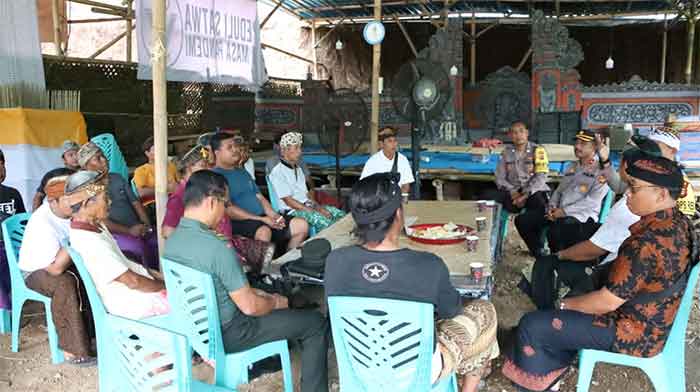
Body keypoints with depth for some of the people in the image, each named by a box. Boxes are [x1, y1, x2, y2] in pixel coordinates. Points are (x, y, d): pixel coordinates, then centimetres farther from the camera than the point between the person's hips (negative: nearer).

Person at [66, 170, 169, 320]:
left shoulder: (94, 225, 1)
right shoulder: (91, 243, -29)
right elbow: (133, 281, -26)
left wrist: (151, 272, 7)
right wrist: (164, 285, -12)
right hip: (132, 303, -9)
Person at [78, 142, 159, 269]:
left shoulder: (118, 178, 17)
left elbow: (135, 202, 14)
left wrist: (146, 225, -3)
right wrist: (128, 230, -19)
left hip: (137, 229, 5)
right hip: (114, 233, -5)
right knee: (138, 246, -33)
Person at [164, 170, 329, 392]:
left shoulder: (172, 239, -4)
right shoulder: (217, 248, -30)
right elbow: (250, 307, -22)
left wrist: (249, 291, 12)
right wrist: (275, 302, -2)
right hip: (225, 335, -8)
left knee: (262, 296, 32)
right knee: (317, 323, 0)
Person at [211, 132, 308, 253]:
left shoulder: (242, 171, 23)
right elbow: (228, 210, -16)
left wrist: (273, 215, 1)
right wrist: (261, 219, -18)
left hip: (262, 217, 9)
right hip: (240, 222, -8)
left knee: (302, 225, -2)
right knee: (264, 232, -39)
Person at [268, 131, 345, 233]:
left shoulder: (298, 169, 19)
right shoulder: (278, 172, -9)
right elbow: (288, 201, -14)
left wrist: (317, 206, -1)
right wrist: (315, 211, -17)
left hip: (307, 206, 8)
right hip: (292, 211, -8)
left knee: (340, 215, -10)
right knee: (322, 219, -32)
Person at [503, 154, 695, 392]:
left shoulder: (647, 243, -32)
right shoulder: (679, 223, -2)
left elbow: (608, 302, -26)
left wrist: (567, 304, -9)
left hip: (634, 333, -10)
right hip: (655, 320, 10)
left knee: (532, 325, -4)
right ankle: (550, 372, 33)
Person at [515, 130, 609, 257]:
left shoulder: (600, 170, -3)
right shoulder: (571, 167, 22)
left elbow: (593, 200, -14)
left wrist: (564, 211, -16)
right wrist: (552, 207, 1)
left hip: (581, 215, -8)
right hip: (558, 212, 8)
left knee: (555, 232, -38)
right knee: (522, 220, -5)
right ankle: (540, 256, 9)